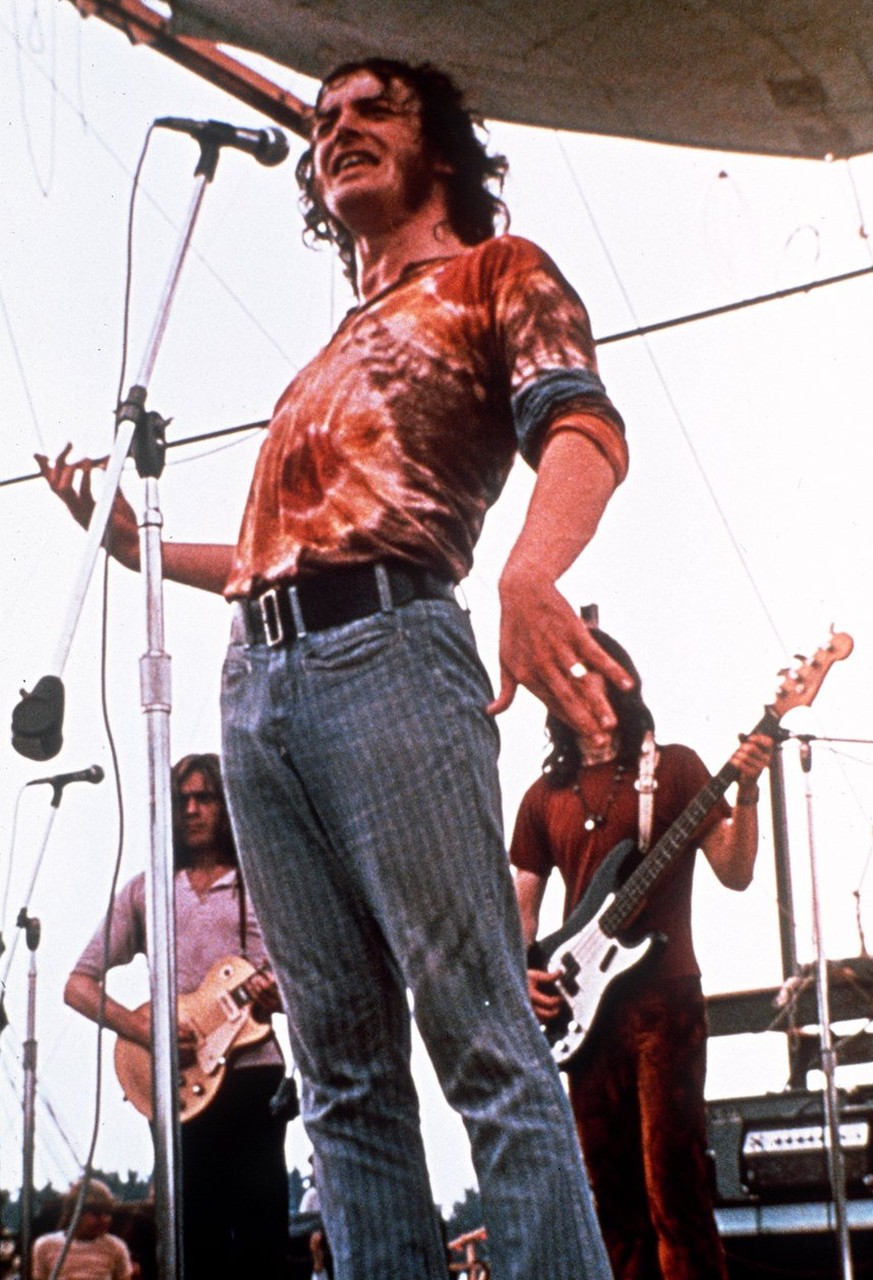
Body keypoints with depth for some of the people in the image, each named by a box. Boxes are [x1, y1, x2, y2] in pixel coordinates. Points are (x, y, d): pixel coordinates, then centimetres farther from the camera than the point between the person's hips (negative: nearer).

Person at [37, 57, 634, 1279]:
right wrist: (140, 540, 28)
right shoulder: (335, 351, 33)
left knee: (482, 1038, -13)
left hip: (389, 648, -7)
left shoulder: (496, 270, 13)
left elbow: (584, 425, -7)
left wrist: (528, 576, -27)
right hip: (256, 675, 7)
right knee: (343, 1064, 1)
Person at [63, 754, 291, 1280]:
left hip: (252, 1069, -1)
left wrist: (278, 996, -12)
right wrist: (143, 1028, -8)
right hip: (176, 1083, 1)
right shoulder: (144, 890, 14)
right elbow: (79, 984, 10)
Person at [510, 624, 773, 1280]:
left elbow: (735, 872, -2)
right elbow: (522, 901, 18)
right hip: (584, 1007, 5)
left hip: (663, 994, -4)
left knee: (673, 1177, -12)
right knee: (612, 1182, 7)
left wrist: (746, 794, -17)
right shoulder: (546, 795, 15)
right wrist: (525, 970, 0)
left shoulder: (673, 767, 5)